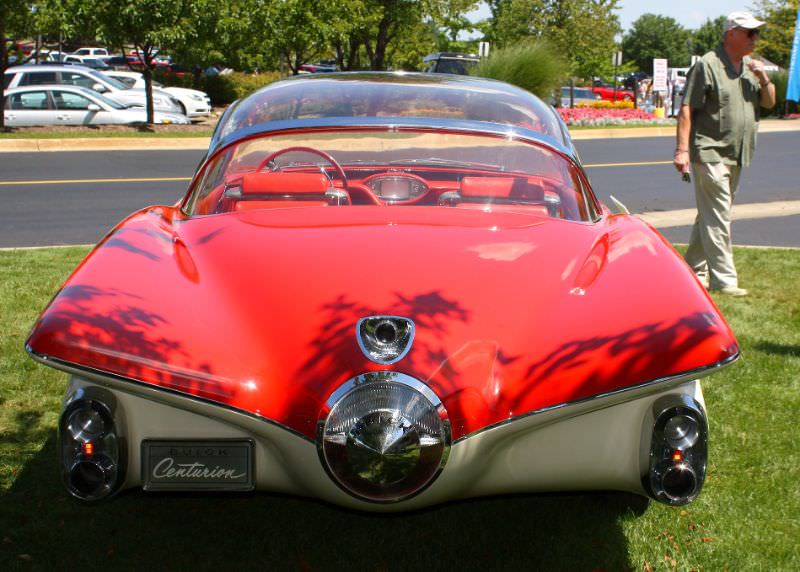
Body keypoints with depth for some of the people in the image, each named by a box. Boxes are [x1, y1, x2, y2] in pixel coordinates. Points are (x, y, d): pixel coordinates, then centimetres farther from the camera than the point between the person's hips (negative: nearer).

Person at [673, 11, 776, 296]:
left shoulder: (750, 67, 14)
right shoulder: (707, 65, -9)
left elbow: (769, 102, 19)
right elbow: (686, 109, -13)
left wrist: (764, 79, -1)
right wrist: (682, 149, -19)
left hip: (736, 156, 8)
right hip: (710, 153, -8)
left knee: (709, 216, 14)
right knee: (717, 219, -8)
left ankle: (694, 270, 24)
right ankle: (723, 279, -4)